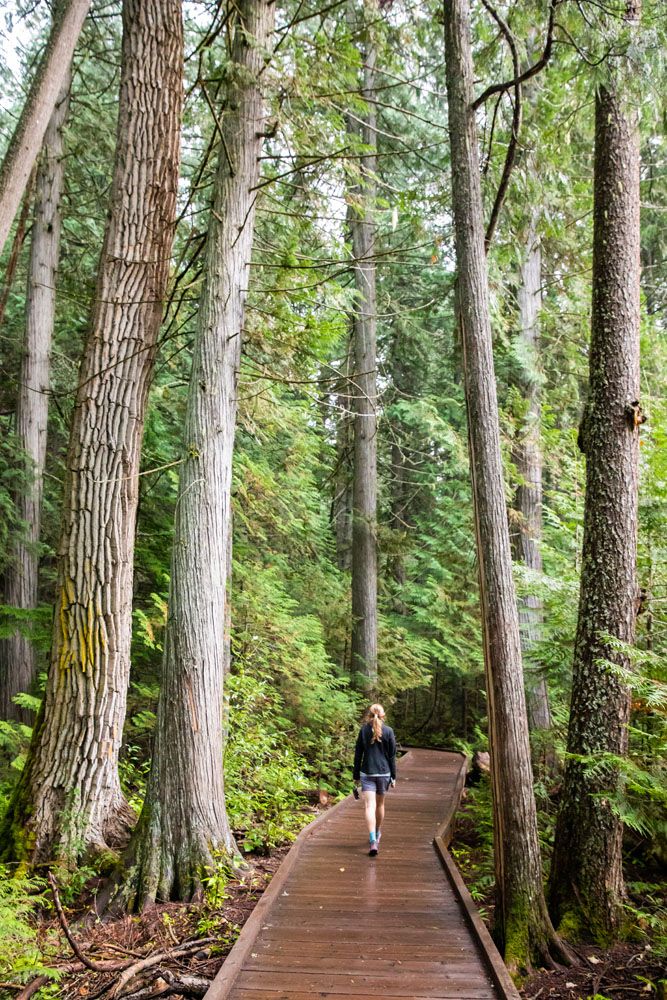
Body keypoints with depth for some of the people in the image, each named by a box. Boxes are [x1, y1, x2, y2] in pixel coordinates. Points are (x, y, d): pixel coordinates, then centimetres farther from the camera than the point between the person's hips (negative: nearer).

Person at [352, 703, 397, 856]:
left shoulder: (363, 730, -2)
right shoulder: (388, 731, -3)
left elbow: (358, 754, 1)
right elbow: (392, 756, -1)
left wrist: (356, 775, 9)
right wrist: (393, 776, 7)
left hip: (367, 773, -1)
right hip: (384, 773, 1)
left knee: (369, 806, -7)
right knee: (380, 804, 20)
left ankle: (373, 841, -22)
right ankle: (377, 834, 38)